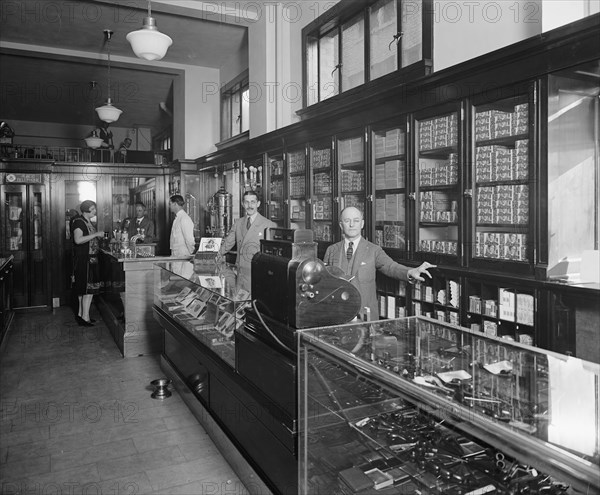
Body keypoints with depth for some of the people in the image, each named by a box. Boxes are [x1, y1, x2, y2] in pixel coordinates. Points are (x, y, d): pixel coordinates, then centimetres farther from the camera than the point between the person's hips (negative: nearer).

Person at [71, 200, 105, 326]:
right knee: (89, 289, -8)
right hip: (83, 259, -10)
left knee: (84, 289, 14)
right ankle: (85, 318, -4)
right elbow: (78, 240, -26)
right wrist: (96, 234, -25)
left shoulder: (87, 222, 16)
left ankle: (81, 314, 22)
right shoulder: (78, 222, -13)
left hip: (90, 259, 10)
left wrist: (98, 237, 12)